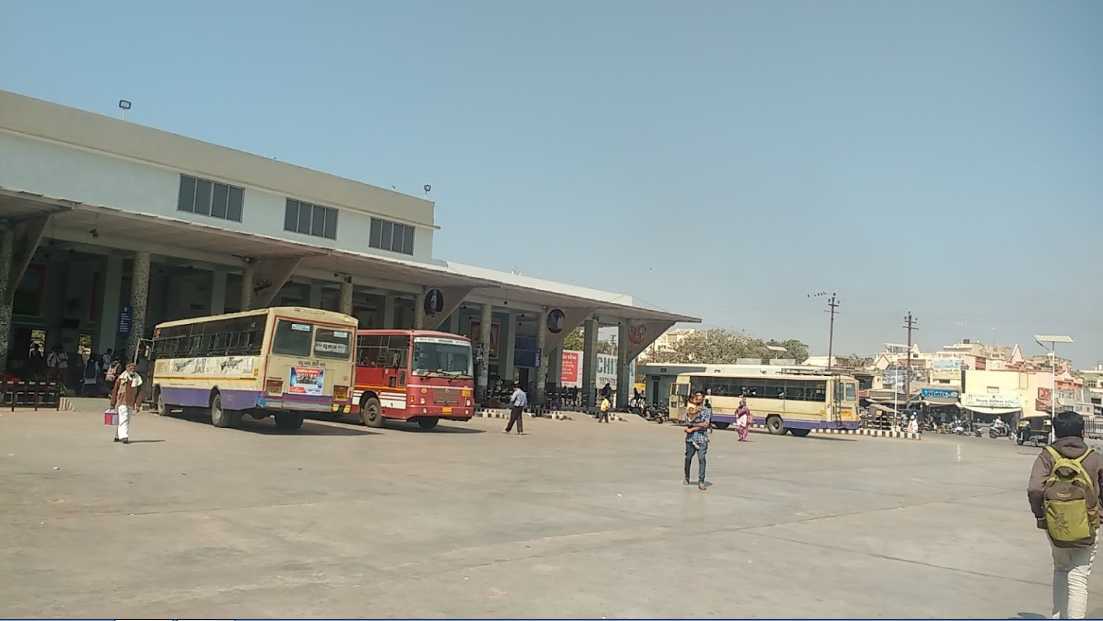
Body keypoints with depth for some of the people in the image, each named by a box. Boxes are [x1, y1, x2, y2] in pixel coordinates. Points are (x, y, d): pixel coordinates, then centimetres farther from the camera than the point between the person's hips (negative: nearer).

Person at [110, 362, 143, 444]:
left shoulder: (137, 379, 2)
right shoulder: (121, 377, -4)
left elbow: (139, 393, 2)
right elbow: (115, 390, 2)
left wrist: (137, 405, -4)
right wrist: (113, 402, 1)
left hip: (131, 403, 3)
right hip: (122, 401, -3)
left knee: (127, 420, 9)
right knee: (123, 419, -14)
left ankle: (118, 436, 23)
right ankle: (124, 437, -18)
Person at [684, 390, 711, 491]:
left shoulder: (707, 411, 6)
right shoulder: (689, 410, 11)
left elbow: (706, 425, -7)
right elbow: (688, 423, -2)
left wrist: (692, 428, -9)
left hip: (702, 438, -2)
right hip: (690, 438, 2)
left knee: (702, 459, -11)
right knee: (688, 458, 9)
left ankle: (701, 482, -10)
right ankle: (687, 478, 29)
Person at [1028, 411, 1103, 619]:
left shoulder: (1047, 456, -7)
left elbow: (1034, 490, -20)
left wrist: (1039, 514, -5)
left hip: (1055, 527, 1)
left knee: (1060, 570, 24)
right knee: (1078, 581, 5)